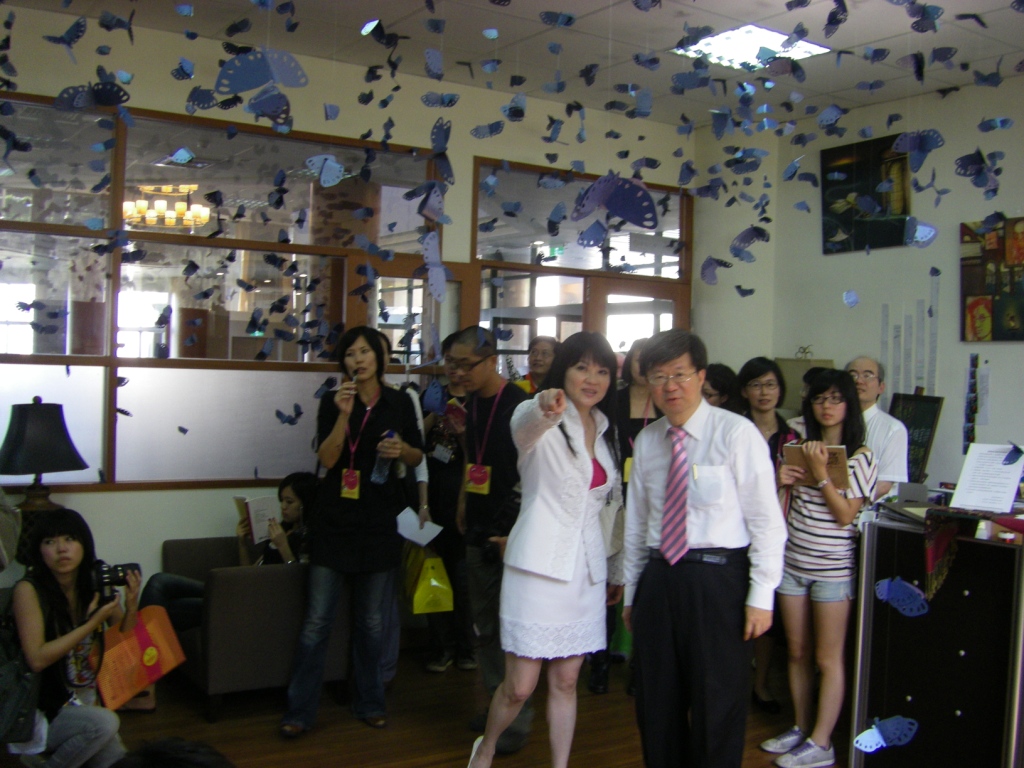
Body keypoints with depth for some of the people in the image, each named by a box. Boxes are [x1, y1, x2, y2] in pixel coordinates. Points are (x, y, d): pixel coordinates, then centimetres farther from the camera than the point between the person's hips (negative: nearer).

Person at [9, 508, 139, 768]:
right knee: (104, 723, -30)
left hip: (88, 700, 6)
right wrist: (92, 623, -24)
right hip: (42, 710, -6)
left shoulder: (97, 584, -2)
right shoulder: (29, 589, -16)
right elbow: (37, 659, -22)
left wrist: (131, 607, -13)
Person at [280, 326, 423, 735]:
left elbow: (417, 456, 12)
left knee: (372, 621, 9)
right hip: (335, 521, -1)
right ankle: (299, 711, 7)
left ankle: (369, 702, 24)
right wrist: (343, 415, -21)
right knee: (317, 620, -2)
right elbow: (327, 459, -9)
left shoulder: (399, 403, 5)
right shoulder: (332, 402, 2)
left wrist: (402, 449, -10)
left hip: (380, 522, 1)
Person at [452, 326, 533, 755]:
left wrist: (515, 531, -20)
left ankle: (518, 719, 11)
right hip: (480, 531, 8)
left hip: (511, 532, -8)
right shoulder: (472, 403, 10)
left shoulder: (517, 405, -13)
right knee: (484, 626, 15)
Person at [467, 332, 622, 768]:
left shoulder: (607, 431, 11)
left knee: (566, 681, 11)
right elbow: (524, 429, -35)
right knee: (519, 686, 1)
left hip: (585, 570, 6)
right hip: (538, 565, -5)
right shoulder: (537, 419, -8)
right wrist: (546, 408, -58)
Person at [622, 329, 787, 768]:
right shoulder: (646, 442, 9)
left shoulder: (736, 433, -7)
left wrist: (760, 596, -11)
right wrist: (632, 591, 15)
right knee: (656, 703, 13)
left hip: (717, 579, -5)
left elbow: (767, 520, -8)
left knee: (716, 707, 4)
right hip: (659, 578, 5)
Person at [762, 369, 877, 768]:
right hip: (793, 560, 5)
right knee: (798, 652, 13)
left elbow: (846, 514, -13)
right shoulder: (800, 449, 9)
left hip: (832, 567, -5)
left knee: (828, 658, 1)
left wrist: (820, 475, -21)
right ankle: (802, 728, 25)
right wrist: (781, 481, -7)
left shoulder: (860, 456, -5)